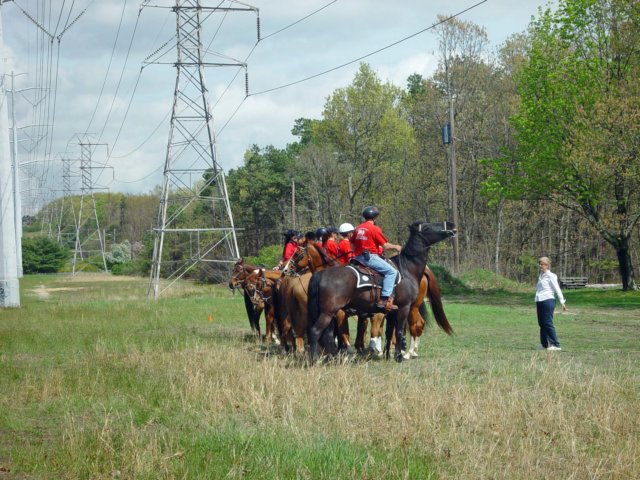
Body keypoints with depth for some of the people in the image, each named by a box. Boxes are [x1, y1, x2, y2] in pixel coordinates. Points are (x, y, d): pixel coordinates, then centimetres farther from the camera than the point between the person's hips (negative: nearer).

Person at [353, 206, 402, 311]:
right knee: (392, 271, -11)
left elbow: (353, 244, 17)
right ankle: (384, 300, -23)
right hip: (370, 257, -9)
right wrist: (395, 247, 8)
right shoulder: (375, 229, -9)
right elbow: (385, 246, -9)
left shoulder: (358, 228, 12)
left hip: (358, 257, 9)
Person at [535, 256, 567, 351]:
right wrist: (537, 306, 25)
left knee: (548, 323, -10)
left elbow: (557, 289, -7)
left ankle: (555, 345, -8)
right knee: (542, 323, 10)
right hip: (539, 301, 8)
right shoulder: (541, 276, 17)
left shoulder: (550, 276, -6)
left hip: (548, 301, -8)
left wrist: (562, 302, -10)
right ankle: (544, 344, 18)